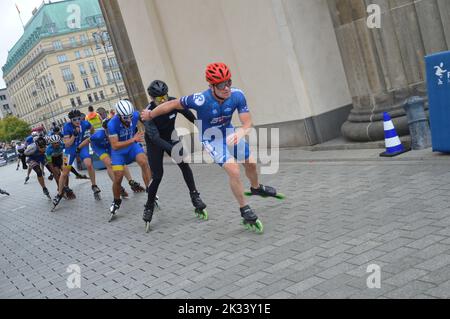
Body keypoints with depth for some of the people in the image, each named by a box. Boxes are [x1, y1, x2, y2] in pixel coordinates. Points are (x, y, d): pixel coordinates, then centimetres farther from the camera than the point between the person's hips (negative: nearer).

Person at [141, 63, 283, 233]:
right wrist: (150, 114, -6)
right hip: (211, 139, -5)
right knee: (234, 171, -18)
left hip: (229, 133, 5)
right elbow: (173, 104, -21)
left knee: (251, 163, 16)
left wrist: (239, 133, -45)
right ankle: (246, 212, 1)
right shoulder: (201, 100, -34)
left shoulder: (237, 95, -25)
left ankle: (256, 188, 50)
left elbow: (247, 123, -22)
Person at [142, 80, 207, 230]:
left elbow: (187, 113, 0)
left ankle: (195, 196, -3)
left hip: (170, 138, 3)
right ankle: (149, 206, 10)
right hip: (155, 143, -3)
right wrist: (173, 149, -51)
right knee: (157, 175, -8)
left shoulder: (173, 102, -20)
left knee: (184, 165, -14)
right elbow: (154, 137, -39)